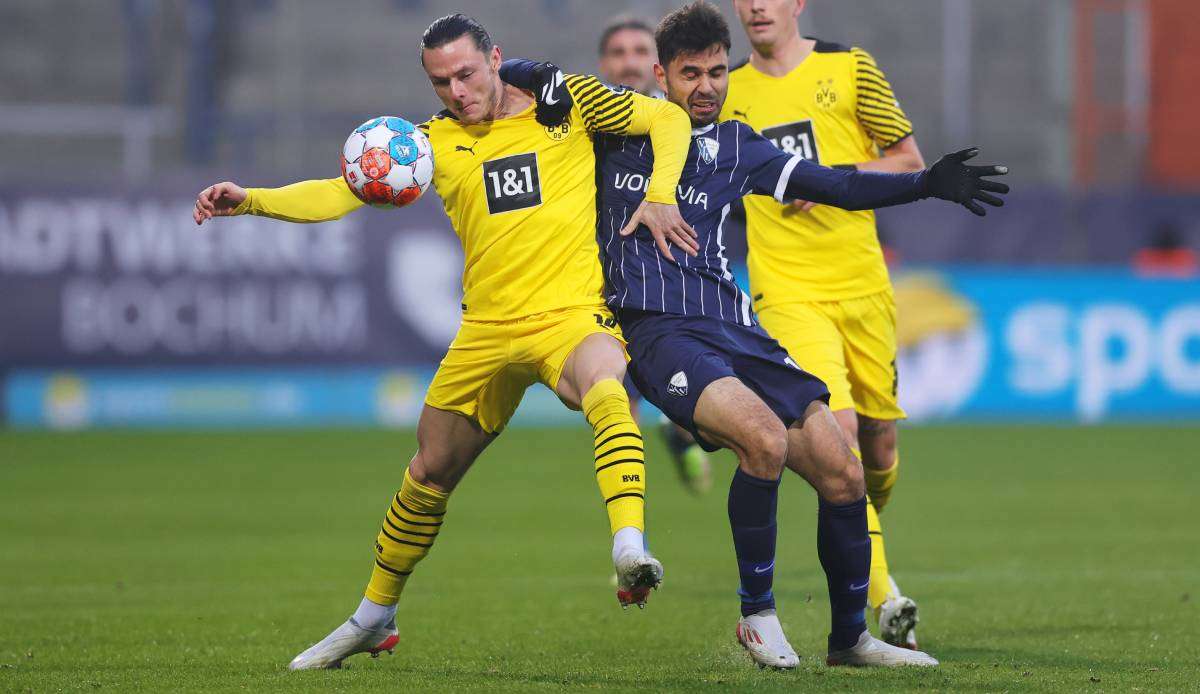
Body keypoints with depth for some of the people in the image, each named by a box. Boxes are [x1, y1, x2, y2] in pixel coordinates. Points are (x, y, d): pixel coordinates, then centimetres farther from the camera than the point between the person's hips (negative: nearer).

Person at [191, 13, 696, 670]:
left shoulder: (568, 102, 2)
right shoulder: (435, 141, 7)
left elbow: (668, 117, 10)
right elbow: (341, 192, 4)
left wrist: (659, 196, -6)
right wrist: (249, 199, -9)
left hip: (572, 315, -3)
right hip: (486, 331, 4)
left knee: (605, 391, -37)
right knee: (429, 473, 12)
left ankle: (630, 550, -51)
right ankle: (373, 618, 34)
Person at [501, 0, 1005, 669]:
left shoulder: (738, 147, 18)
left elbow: (837, 186, 17)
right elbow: (511, 75, 14)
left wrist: (928, 183, 4)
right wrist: (543, 80, -9)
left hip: (735, 328, 5)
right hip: (657, 330, -5)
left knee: (842, 472, -6)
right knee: (766, 438, -30)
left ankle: (851, 637, 12)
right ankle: (758, 614, -13)